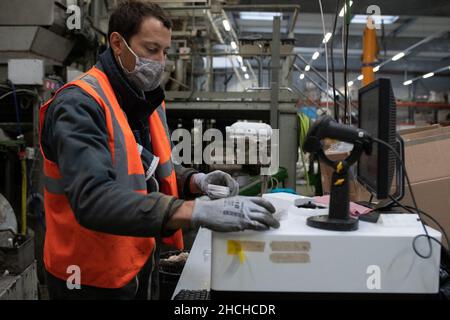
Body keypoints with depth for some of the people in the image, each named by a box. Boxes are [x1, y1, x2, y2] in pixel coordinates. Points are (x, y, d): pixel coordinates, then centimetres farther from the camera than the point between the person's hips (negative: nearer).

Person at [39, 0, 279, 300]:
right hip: (92, 277, -8)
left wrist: (195, 181, -8)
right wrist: (198, 211, -43)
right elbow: (93, 199, -36)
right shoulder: (80, 105, -23)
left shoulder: (148, 100, 6)